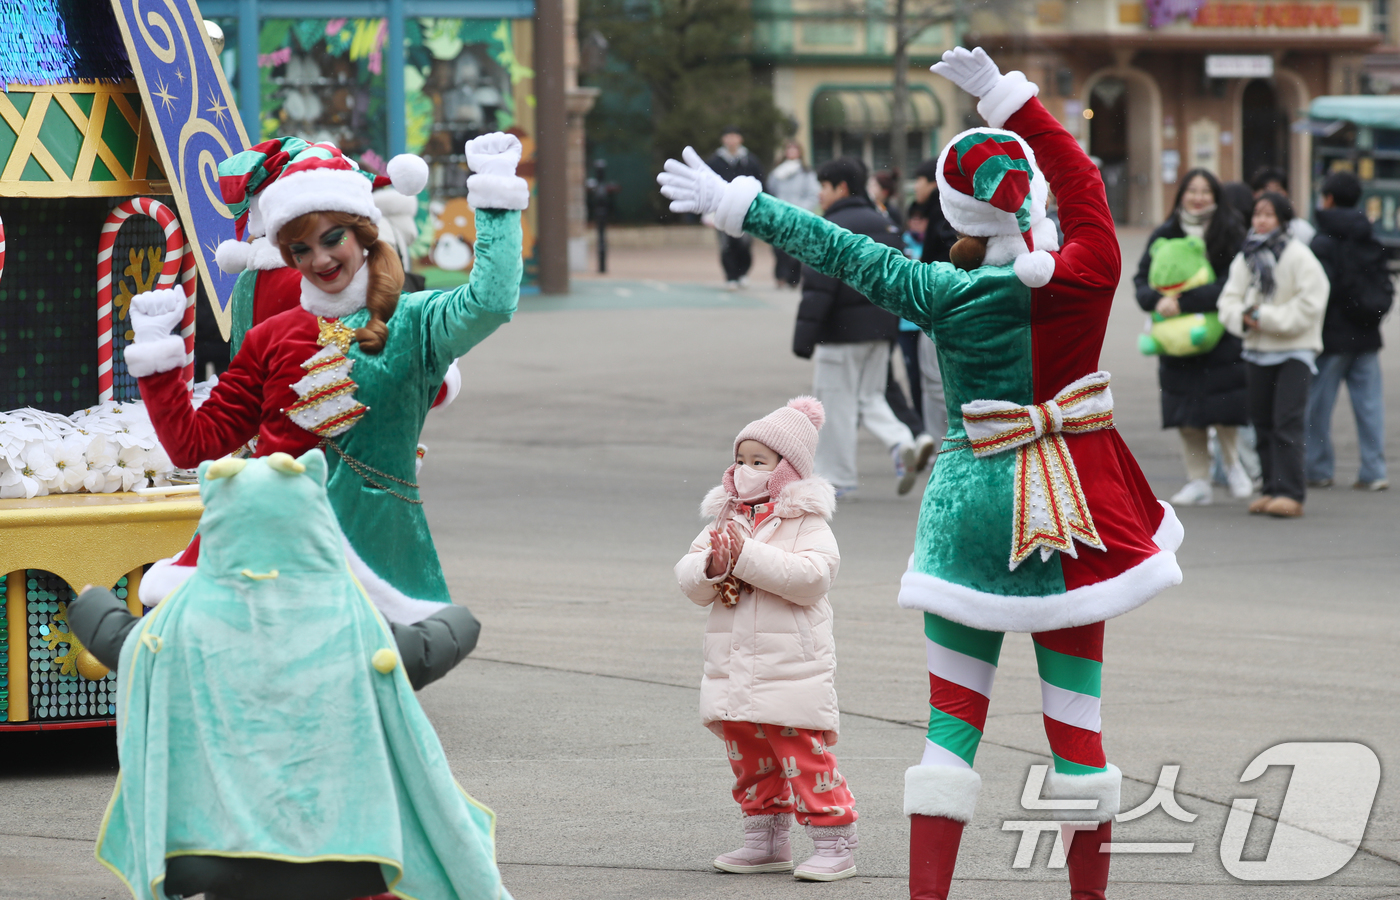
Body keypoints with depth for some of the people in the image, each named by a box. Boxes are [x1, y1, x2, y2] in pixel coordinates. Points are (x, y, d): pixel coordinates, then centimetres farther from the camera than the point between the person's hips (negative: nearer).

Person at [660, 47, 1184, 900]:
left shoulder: (945, 293, -10)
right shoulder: (1082, 275, -10)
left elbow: (842, 252, -2)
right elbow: (1082, 180, 4)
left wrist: (737, 205, 7)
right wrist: (1006, 96, 7)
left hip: (974, 502, 0)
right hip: (1070, 509, 0)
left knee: (953, 719, 4)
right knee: (1075, 716, 7)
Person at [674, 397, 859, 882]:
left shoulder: (808, 524, -6)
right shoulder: (726, 521, 12)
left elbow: (811, 576, -22)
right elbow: (688, 578, 9)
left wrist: (748, 556, -24)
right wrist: (711, 567, -15)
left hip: (792, 671, -7)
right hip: (733, 672, 7)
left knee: (806, 760, -6)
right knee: (749, 762, 13)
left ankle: (834, 844, 1)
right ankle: (766, 840, 25)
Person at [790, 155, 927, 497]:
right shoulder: (883, 225, 12)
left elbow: (818, 287, -19)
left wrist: (804, 337, -18)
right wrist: (890, 328, 22)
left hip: (841, 330, -8)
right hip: (879, 328, 8)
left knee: (837, 404, 1)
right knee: (870, 397, 17)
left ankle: (838, 477, 6)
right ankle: (901, 444, -7)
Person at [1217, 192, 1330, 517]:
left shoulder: (1299, 257, -10)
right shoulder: (1245, 258, 8)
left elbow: (1309, 305, -15)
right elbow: (1229, 299, 5)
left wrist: (1266, 317, -17)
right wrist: (1242, 317, -17)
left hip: (1294, 350, -6)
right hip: (1257, 350, 6)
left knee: (1287, 421, -13)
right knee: (1262, 421, 9)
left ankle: (1290, 493, -14)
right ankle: (1272, 489, 17)